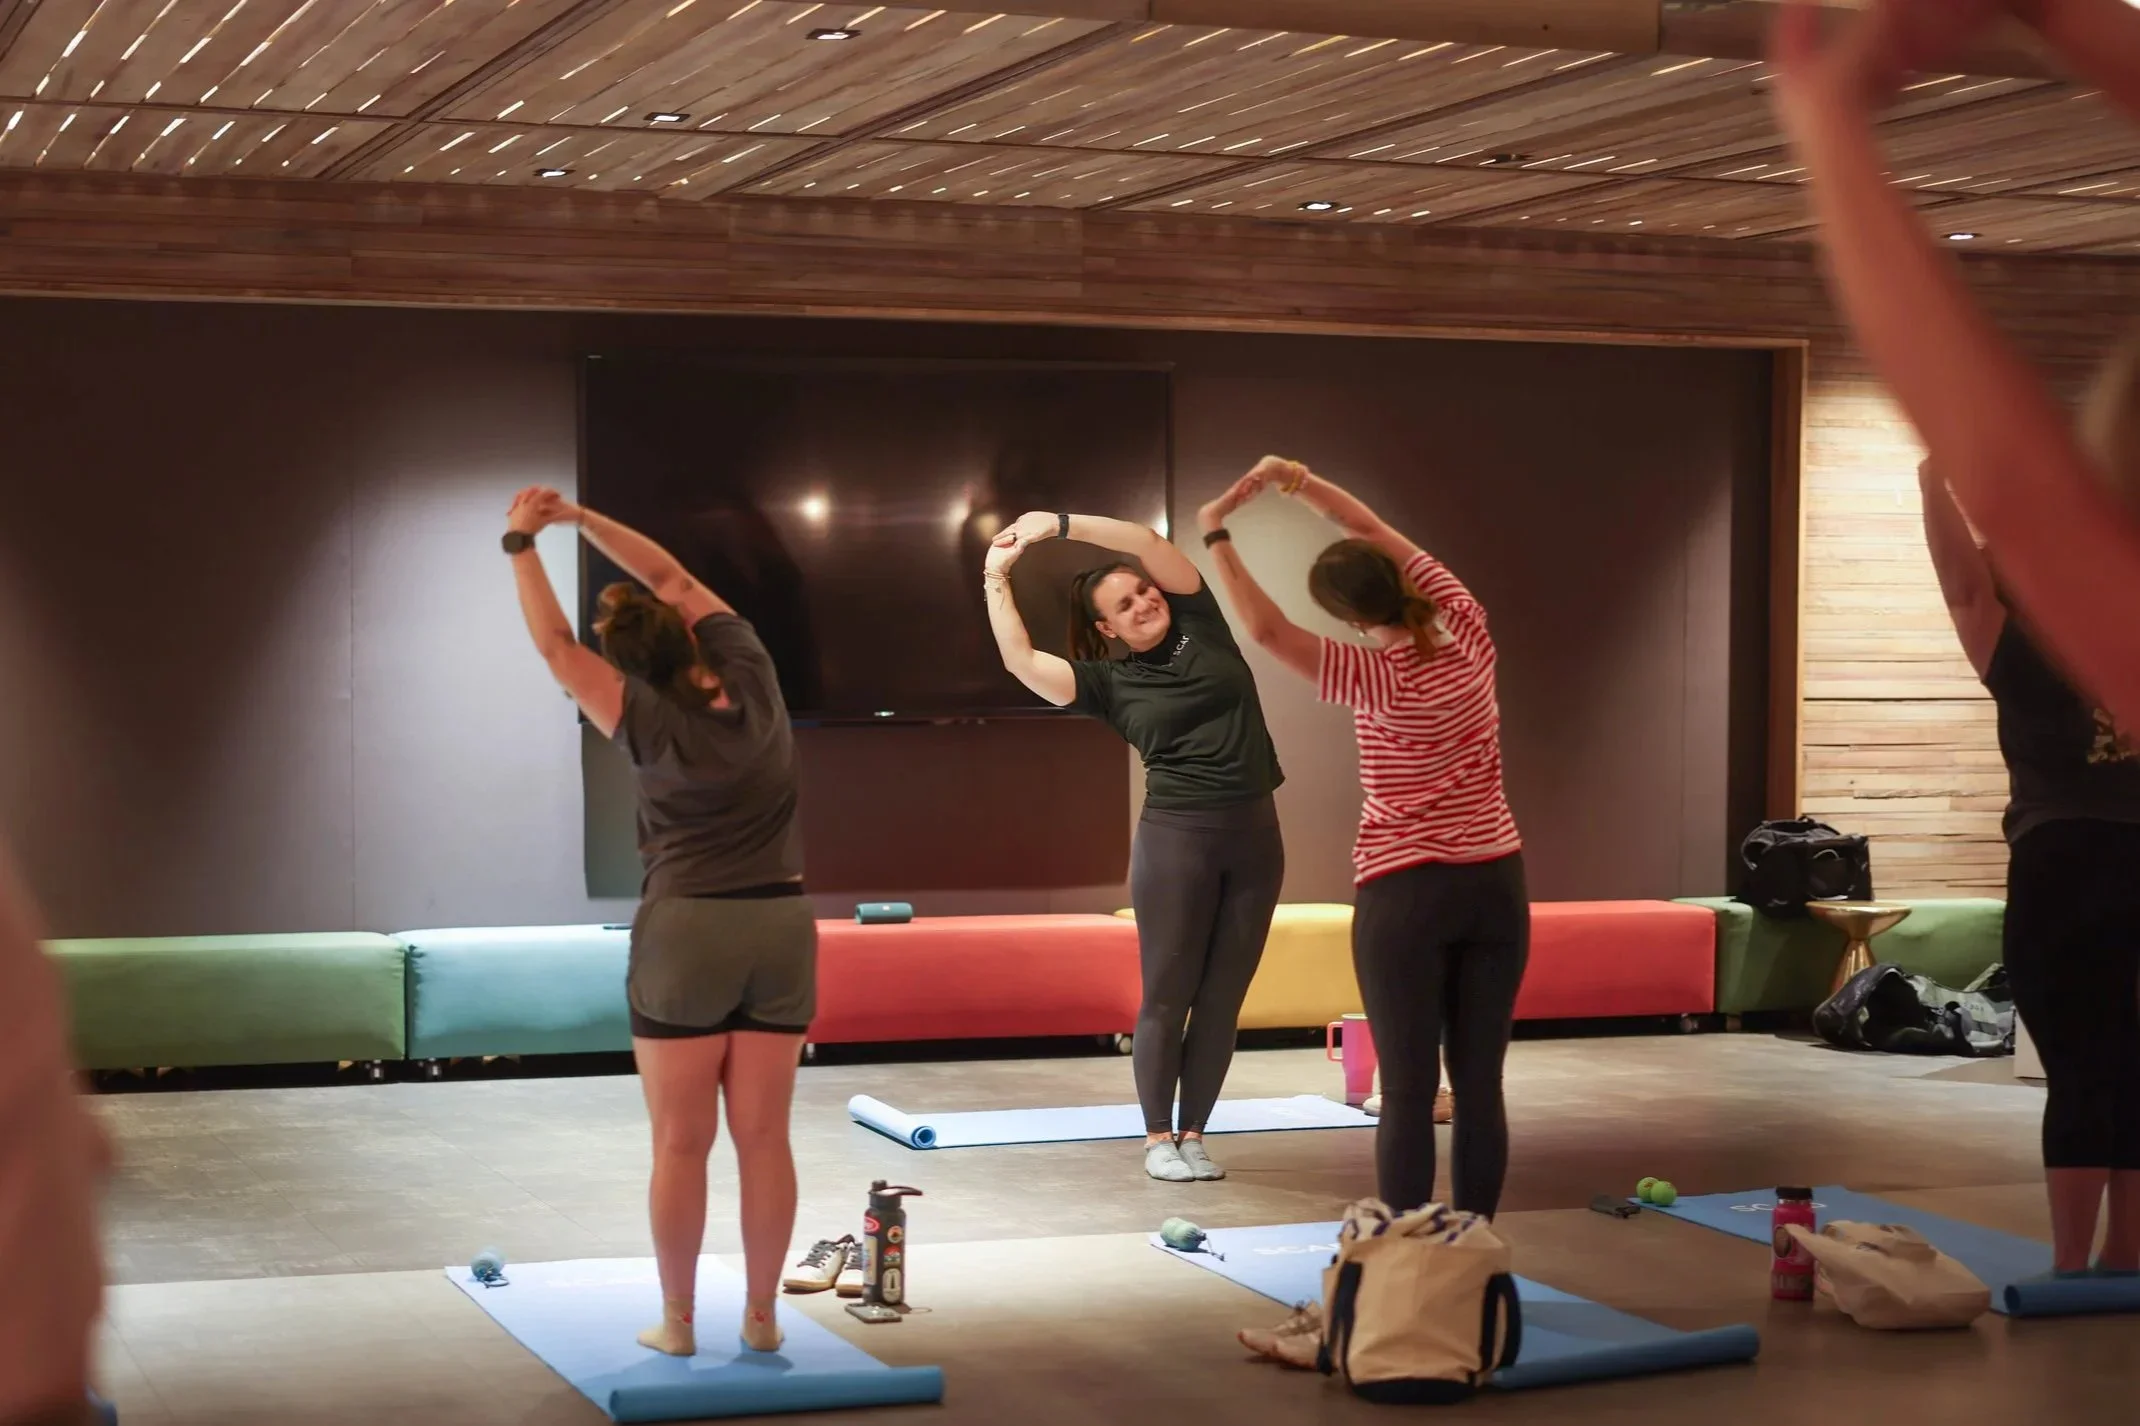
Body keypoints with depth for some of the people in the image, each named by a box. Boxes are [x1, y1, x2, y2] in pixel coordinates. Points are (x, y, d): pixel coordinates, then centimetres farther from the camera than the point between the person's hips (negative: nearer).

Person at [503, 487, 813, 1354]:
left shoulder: (657, 726, -12)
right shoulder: (751, 680, -1)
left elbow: (556, 648, -9)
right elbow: (674, 578, 8)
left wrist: (523, 545, -5)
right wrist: (574, 518, 6)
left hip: (687, 931, -4)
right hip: (781, 927, 4)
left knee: (681, 1142, 3)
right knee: (763, 1137, 6)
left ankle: (677, 1322, 8)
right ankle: (761, 1316, 11)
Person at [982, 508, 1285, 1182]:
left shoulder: (1200, 625, 8)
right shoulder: (1110, 682, 2)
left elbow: (1149, 542, -2)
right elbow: (1021, 661, -9)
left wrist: (1061, 524, -5)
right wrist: (997, 579, -4)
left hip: (1255, 834, 3)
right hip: (1176, 837, -2)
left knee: (1222, 998, 5)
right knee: (1167, 994, 0)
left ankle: (1194, 1133, 13)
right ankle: (1159, 1138, 10)